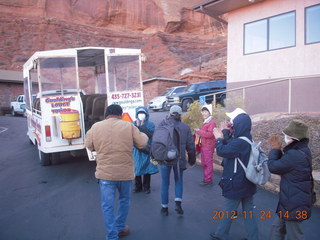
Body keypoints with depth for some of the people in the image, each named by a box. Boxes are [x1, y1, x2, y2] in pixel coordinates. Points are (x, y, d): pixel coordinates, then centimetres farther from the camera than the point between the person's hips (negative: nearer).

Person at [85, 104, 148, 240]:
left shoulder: (96, 127, -2)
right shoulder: (128, 126, -6)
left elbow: (89, 145, 10)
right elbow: (142, 143, -1)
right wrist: (143, 135, 19)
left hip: (105, 173, 0)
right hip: (125, 172, 0)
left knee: (108, 205, 10)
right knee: (124, 200, 23)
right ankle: (120, 228, 36)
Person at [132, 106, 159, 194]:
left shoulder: (150, 124, 0)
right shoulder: (134, 124, 6)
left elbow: (149, 134, -16)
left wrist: (142, 125, -16)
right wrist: (137, 126, -14)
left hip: (147, 149, -1)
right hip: (137, 150, 2)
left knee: (147, 169, 4)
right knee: (137, 168, 5)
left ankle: (146, 187, 19)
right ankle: (138, 186, 21)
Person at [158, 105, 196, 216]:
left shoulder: (163, 124, -5)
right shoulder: (185, 127, 0)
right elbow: (190, 145, 3)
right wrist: (192, 160, 14)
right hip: (179, 159, 1)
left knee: (165, 183, 12)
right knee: (179, 180, 22)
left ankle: (164, 208, 22)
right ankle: (178, 203, 8)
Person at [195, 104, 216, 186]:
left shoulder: (212, 122, -14)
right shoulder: (205, 122, 16)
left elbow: (210, 134, -23)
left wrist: (199, 131, -17)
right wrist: (199, 132, 8)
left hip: (208, 146, -10)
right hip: (203, 146, 10)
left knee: (208, 163, -1)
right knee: (204, 163, 16)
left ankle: (208, 180, 7)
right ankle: (206, 178, 28)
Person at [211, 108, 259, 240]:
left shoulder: (239, 142, -29)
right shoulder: (248, 139, 2)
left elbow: (221, 151, -23)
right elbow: (229, 146, 12)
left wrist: (219, 138, -7)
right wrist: (225, 133, 11)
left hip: (236, 185, -8)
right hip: (247, 183, 8)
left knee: (228, 211, 11)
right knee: (249, 212, 16)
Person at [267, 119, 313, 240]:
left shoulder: (294, 155, -29)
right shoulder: (303, 150, 5)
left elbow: (272, 167, -19)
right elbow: (283, 164, 12)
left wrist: (275, 149, -5)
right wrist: (278, 149, 1)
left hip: (294, 204, -10)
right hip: (295, 201, 10)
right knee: (277, 228, 22)